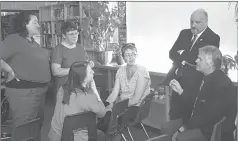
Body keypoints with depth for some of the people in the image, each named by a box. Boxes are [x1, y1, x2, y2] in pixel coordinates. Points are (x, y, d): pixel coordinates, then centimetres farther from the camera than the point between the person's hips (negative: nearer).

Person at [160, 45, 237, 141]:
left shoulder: (222, 84, -23)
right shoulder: (208, 78, 7)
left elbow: (210, 115, -25)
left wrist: (186, 126, -20)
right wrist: (180, 91, 7)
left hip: (215, 130, -9)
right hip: (201, 122, 9)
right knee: (166, 127, 3)